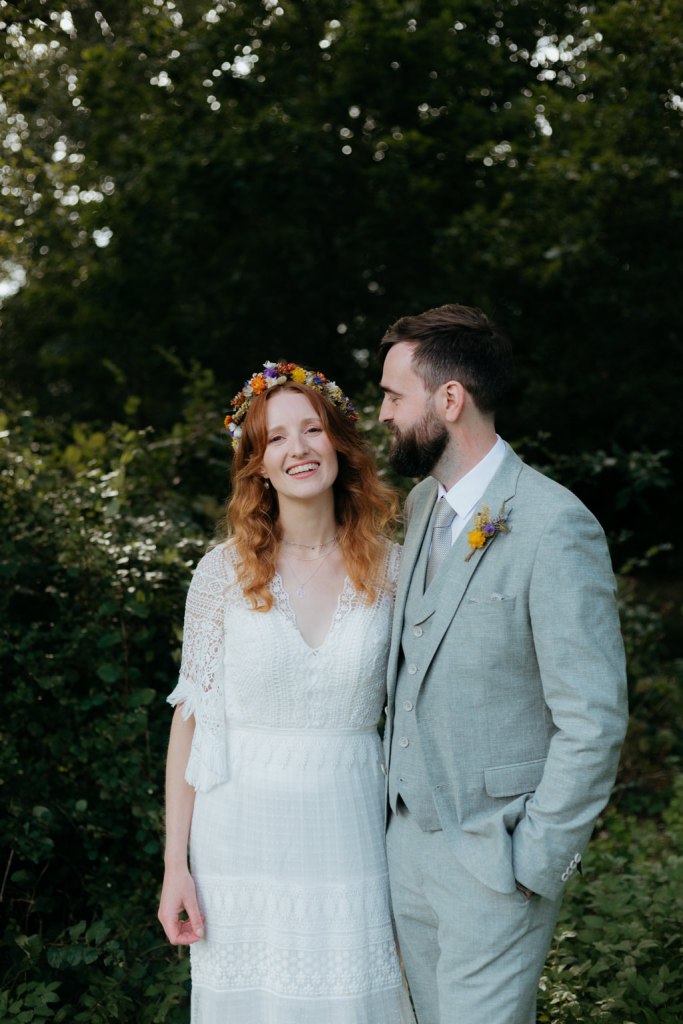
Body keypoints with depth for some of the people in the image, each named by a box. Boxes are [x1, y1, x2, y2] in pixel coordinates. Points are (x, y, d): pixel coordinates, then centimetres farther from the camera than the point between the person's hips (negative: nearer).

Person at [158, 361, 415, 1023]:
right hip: (243, 837, -1)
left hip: (348, 835, 1)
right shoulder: (225, 571, -4)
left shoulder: (389, 568, 0)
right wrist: (175, 866, -4)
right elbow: (190, 718, -2)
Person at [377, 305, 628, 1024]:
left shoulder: (553, 527, -19)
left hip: (493, 857, -7)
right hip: (407, 836, 8)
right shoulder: (420, 505, 7)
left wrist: (535, 864, -15)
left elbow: (594, 721, -18)